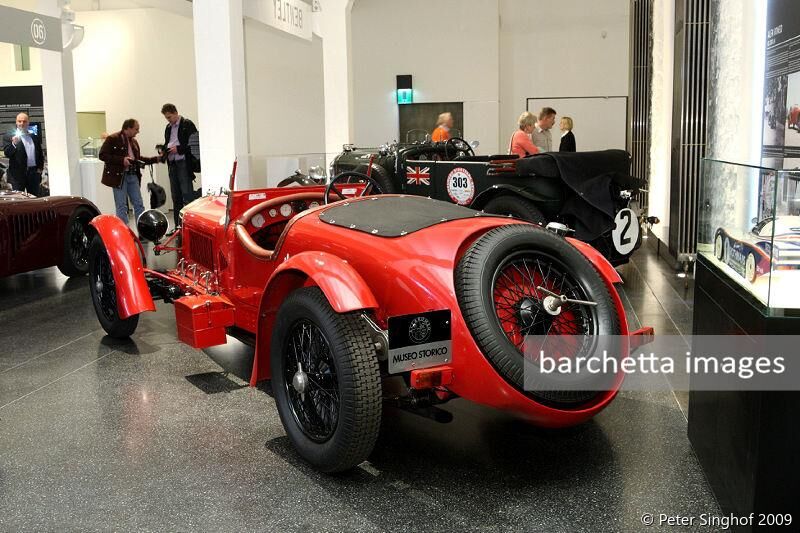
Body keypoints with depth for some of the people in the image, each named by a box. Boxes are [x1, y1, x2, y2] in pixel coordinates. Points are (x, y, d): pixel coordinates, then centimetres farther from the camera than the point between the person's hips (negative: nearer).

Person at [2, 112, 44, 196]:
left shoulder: (35, 138, 15)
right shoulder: (9, 137, 3)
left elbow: (41, 155, 20)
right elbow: (7, 153, -10)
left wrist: (40, 168, 7)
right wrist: (14, 144, -26)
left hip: (34, 173, 4)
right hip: (18, 174, -3)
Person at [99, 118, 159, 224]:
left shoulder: (133, 141, 15)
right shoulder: (112, 139, -7)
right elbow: (102, 155, -13)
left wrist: (155, 159, 12)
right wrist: (121, 160, -21)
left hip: (133, 176, 7)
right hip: (119, 176, -7)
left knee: (139, 205, 7)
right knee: (121, 207, -1)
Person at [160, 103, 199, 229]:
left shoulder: (187, 124, -3)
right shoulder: (168, 128, 19)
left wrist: (178, 148, -14)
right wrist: (165, 149, 5)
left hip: (184, 163, -8)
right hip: (172, 164, 8)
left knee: (187, 195, -11)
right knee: (176, 196, 9)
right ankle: (178, 226, 14)